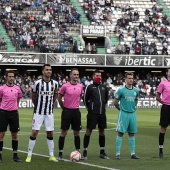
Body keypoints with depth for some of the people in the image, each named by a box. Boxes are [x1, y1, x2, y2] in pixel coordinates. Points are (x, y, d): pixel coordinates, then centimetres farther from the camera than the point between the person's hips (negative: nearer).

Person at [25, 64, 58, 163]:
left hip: (49, 113, 3)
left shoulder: (55, 83, 1)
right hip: (38, 112, -3)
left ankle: (52, 155, 12)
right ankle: (29, 155, 2)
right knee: (34, 132, -5)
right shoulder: (38, 83, -8)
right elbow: (33, 96, 6)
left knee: (50, 133, 6)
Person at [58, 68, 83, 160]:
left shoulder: (80, 86, 4)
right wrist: (63, 107, 8)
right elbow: (59, 98, 4)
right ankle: (60, 154, 3)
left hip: (76, 111, 4)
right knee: (64, 132, -2)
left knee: (77, 132, 8)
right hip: (67, 111, -4)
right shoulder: (65, 86, -7)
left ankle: (78, 152, 15)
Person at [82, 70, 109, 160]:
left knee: (102, 131, 8)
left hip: (102, 113, 5)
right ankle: (85, 151, 0)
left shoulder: (104, 87, 11)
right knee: (89, 130, -4)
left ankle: (102, 152, 16)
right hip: (92, 113, -5)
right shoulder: (89, 87, -3)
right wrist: (90, 108, 5)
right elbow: (85, 99, 1)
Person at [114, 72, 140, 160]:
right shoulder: (121, 90, -7)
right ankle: (118, 153, -1)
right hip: (123, 114, -4)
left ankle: (133, 153, 12)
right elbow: (115, 103, 1)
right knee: (120, 133, -4)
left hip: (132, 114, 4)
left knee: (132, 134, 8)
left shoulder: (136, 91, 7)